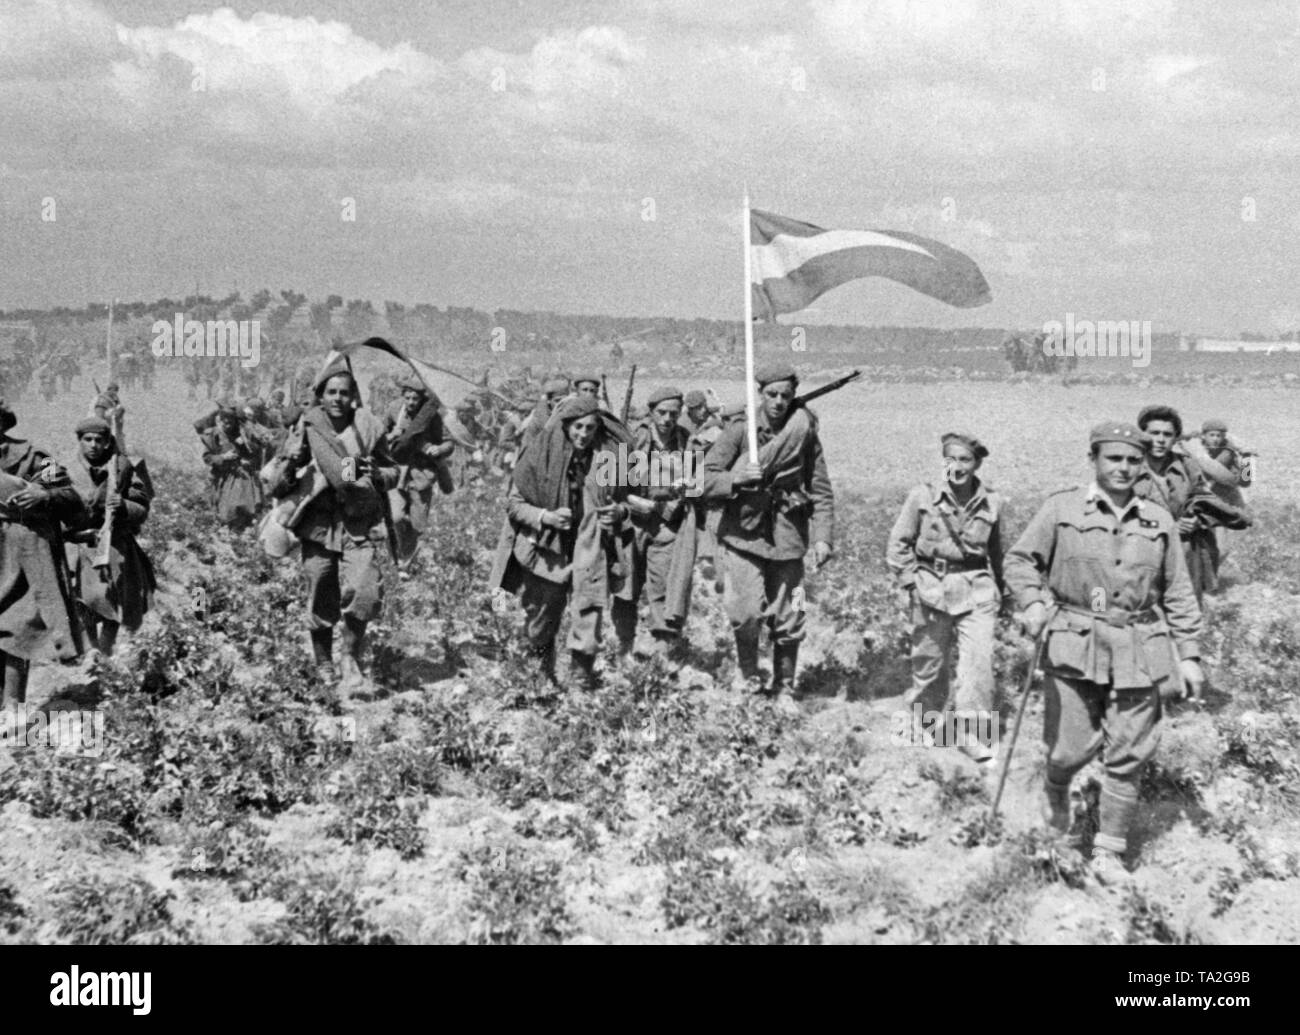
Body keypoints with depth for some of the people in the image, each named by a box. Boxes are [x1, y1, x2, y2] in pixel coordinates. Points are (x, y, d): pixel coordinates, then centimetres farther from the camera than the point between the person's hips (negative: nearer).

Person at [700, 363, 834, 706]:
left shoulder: (804, 435, 3)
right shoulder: (739, 430, -2)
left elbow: (821, 491, 6)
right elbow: (705, 479, -3)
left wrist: (822, 537, -4)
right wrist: (736, 478, -22)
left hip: (787, 539, 2)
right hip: (743, 533, -2)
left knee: (788, 620, 5)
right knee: (747, 610, -15)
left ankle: (784, 690, 23)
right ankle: (746, 668, 15)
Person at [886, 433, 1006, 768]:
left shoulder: (991, 503, 1)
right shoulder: (923, 497, -5)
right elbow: (899, 544, 3)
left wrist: (998, 588, 21)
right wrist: (910, 584, -3)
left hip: (977, 591, 1)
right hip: (932, 589, -1)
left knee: (978, 663, -12)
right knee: (929, 664, 10)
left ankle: (974, 736, -5)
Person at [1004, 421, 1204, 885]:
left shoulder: (1159, 521, 8)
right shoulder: (1062, 508, 0)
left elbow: (1179, 595, 12)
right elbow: (1020, 559, 4)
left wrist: (1189, 654, 9)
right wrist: (1032, 602, -14)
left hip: (1140, 651, 2)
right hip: (1075, 647, -2)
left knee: (1129, 755, 2)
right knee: (1074, 745, 0)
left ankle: (1110, 850, 15)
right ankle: (1055, 791, 37)